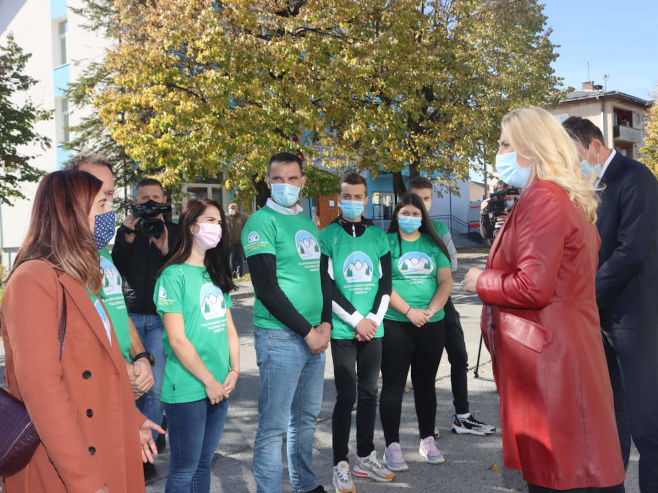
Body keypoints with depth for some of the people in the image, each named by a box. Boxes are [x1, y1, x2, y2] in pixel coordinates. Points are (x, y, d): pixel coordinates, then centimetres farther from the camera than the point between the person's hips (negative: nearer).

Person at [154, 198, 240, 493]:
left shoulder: (216, 275, 11)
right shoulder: (174, 275, -11)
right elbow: (177, 339, -15)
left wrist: (234, 371, -1)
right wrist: (209, 381, -12)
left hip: (219, 388, 7)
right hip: (187, 390, -7)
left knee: (204, 463, 17)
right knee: (185, 469, 5)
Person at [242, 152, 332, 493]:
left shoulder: (307, 223, 13)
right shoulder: (262, 222, -10)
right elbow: (267, 289, -16)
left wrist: (325, 324, 0)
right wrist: (307, 331, -13)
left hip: (315, 335, 8)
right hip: (279, 337, -7)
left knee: (307, 416, 18)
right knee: (274, 424, -1)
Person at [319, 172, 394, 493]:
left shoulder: (379, 235, 8)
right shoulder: (327, 236, -2)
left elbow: (386, 281, 6)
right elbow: (327, 287, -8)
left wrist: (373, 319, -6)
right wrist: (356, 321, -12)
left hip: (373, 329, 4)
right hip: (342, 331, -3)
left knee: (369, 393, 11)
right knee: (346, 396, -2)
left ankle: (366, 457, 24)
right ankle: (340, 465, 9)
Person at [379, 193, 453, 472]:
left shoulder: (433, 244, 10)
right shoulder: (386, 242, -1)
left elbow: (446, 282, 4)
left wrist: (430, 310, -11)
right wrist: (409, 311, -17)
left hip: (431, 324, 4)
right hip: (395, 324, -3)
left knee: (425, 383, 13)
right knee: (393, 385, 1)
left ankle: (428, 440, 25)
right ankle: (392, 446, 10)